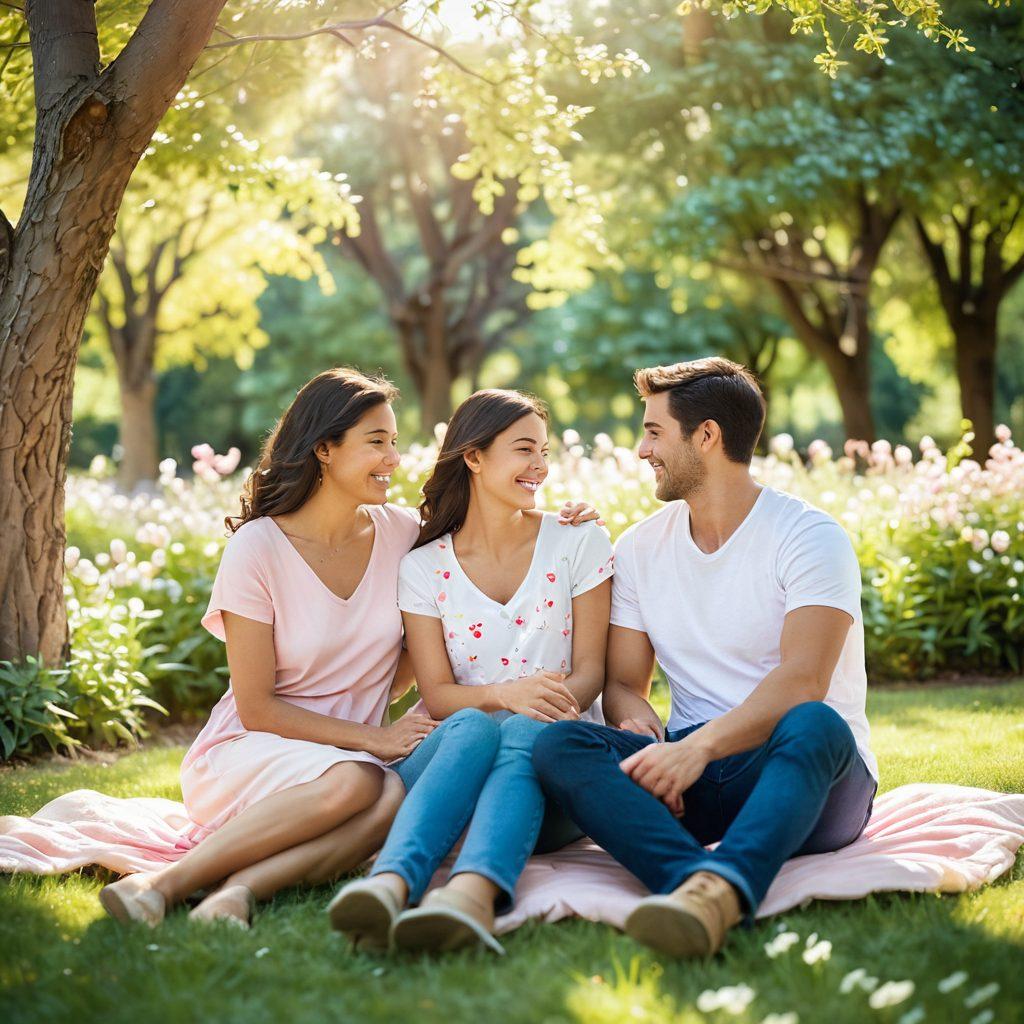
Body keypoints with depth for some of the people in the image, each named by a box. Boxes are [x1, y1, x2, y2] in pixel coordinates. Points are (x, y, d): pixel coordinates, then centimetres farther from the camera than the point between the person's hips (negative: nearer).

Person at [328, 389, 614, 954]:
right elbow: (437, 693, 1)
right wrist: (506, 694, -21)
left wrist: (557, 701, -21)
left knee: (525, 732, -36)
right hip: (457, 744, 0)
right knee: (474, 727, -36)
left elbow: (591, 668, 4)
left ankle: (473, 892, -66)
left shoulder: (578, 543, 9)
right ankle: (391, 884, -64)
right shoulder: (424, 567, 8)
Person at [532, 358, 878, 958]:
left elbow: (802, 683, -19)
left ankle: (722, 885, -63)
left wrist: (700, 745, -34)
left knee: (812, 725, -38)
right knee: (561, 743, -24)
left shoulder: (809, 537, -6)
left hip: (797, 775, -4)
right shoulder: (640, 549, 12)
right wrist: (646, 737, -13)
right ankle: (693, 881, -49)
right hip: (693, 771, 4)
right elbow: (624, 684, 11)